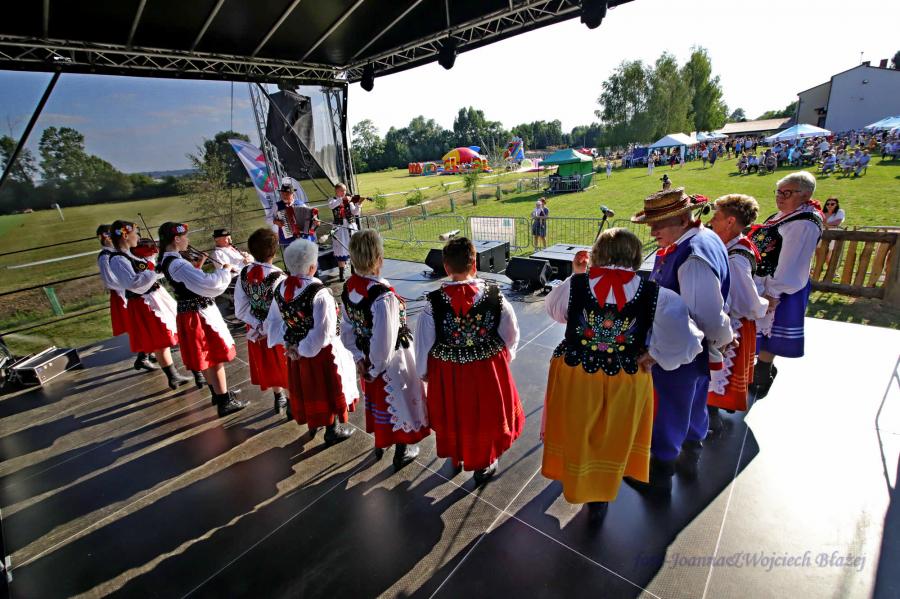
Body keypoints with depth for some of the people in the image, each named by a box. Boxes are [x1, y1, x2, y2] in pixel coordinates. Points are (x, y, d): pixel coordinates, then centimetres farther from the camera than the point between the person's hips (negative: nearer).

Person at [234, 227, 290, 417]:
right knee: (287, 367, 14)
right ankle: (293, 405, 30)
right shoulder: (277, 277, -28)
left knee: (270, 366, 24)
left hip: (257, 331, 6)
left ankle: (279, 400, 43)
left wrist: (258, 325, -3)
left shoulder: (244, 273, -8)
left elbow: (240, 310, -2)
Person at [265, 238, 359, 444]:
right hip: (321, 352, -6)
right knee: (326, 389, 14)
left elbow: (272, 324, 2)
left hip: (295, 352, 6)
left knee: (306, 388, 24)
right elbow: (322, 332, -27)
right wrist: (303, 349, -15)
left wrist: (288, 343, -1)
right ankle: (333, 430, 33)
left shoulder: (280, 289, -7)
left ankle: (312, 424, 46)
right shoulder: (319, 292, -28)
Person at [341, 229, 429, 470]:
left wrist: (359, 357, 3)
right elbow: (384, 342, -30)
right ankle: (401, 452, 41)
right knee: (397, 402, 18)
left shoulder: (348, 287, -10)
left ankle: (380, 443, 53)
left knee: (376, 401, 28)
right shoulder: (383, 295, -34)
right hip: (391, 361, -6)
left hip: (367, 360, 7)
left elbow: (346, 329, -1)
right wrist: (375, 368, -14)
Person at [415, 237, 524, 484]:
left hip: (448, 374, 0)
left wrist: (424, 372, 9)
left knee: (453, 416, 25)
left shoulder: (434, 302, -19)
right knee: (486, 414, 24)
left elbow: (423, 344, -9)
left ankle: (456, 458, 50)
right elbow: (511, 335, -3)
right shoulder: (495, 295, -16)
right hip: (488, 370, 0)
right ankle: (483, 465, 45)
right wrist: (504, 357, 17)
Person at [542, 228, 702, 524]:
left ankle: (576, 485, 51)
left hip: (574, 375, 0)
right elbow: (684, 342, -19)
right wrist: (654, 355, -4)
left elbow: (553, 308, 5)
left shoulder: (575, 284, -15)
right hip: (626, 382, 1)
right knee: (611, 440, 26)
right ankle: (599, 499, 46)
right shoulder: (656, 295, -15)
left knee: (576, 434, 27)